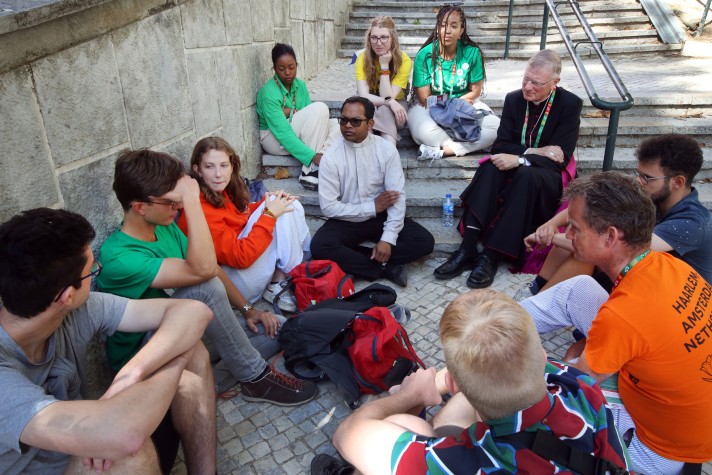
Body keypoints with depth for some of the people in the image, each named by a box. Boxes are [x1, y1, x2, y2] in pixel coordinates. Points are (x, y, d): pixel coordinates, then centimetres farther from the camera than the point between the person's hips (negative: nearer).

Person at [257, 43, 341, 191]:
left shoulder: (300, 85, 0)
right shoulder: (269, 93, -21)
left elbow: (311, 116, 0)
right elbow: (283, 133, -29)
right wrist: (312, 156, -37)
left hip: (297, 134, 7)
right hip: (275, 139, -7)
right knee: (320, 108, -24)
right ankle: (309, 172, -28)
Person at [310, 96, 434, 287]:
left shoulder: (386, 150, -8)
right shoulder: (331, 156, -11)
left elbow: (397, 196, -13)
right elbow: (328, 206, -13)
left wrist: (388, 238, -23)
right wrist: (372, 207, -16)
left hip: (380, 217, 1)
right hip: (347, 220, -1)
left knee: (424, 241, -18)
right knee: (320, 246, -30)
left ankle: (353, 260, -18)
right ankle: (386, 268, -19)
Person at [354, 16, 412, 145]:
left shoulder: (404, 61, -18)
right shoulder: (363, 58, -14)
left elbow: (388, 96, -23)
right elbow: (363, 95, -23)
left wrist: (384, 66, -27)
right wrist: (390, 102, -36)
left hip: (394, 109, -1)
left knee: (384, 110, -34)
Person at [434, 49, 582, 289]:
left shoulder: (570, 104, -8)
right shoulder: (513, 99, 2)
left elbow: (561, 158, -15)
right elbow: (500, 146, -2)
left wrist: (520, 159, -28)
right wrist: (534, 151, -18)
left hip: (547, 177, -3)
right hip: (515, 170, 3)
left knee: (527, 175, -37)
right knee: (490, 168, -30)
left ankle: (491, 255, -38)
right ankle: (467, 250, -39)